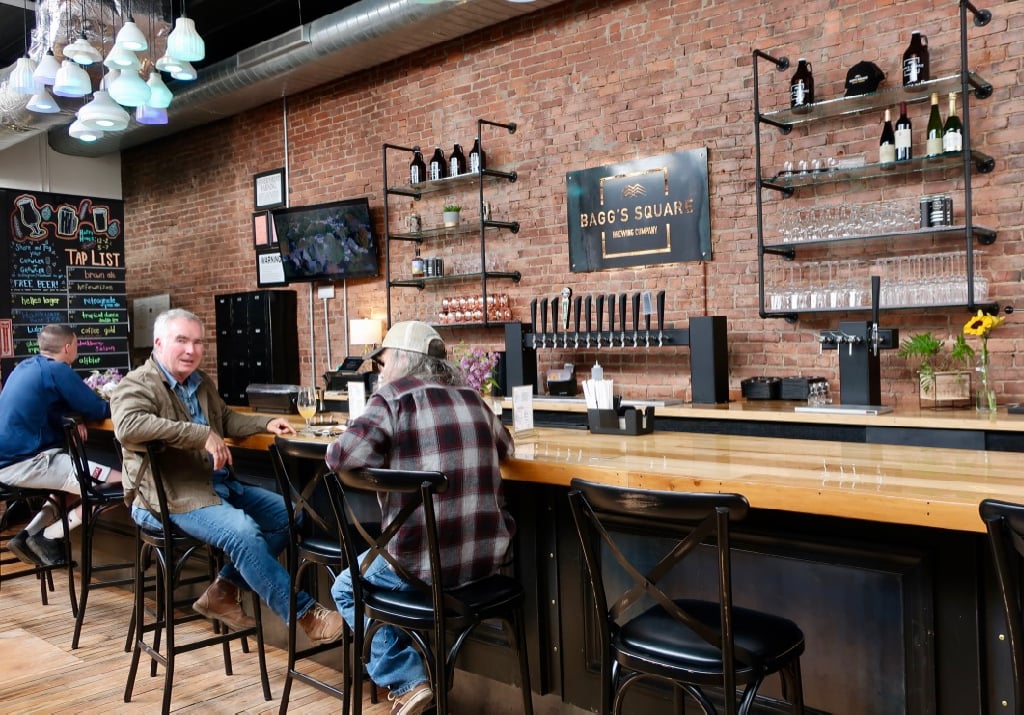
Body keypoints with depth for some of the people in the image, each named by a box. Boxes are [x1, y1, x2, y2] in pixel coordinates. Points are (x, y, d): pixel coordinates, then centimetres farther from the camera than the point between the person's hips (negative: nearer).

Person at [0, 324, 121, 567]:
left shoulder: (26, 366, 15)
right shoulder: (57, 370, -11)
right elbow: (99, 411, -7)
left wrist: (73, 417, 9)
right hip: (26, 463, -10)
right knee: (120, 484, -15)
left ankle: (30, 535, 15)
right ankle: (48, 537, -3)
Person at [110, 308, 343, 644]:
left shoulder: (200, 382, 16)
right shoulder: (137, 385, -10)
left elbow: (227, 419, 31)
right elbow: (127, 425, -32)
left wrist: (266, 424, 12)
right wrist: (201, 435, -34)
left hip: (219, 485, 9)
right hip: (172, 497, -9)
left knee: (288, 513, 4)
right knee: (242, 531, -30)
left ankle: (224, 590, 8)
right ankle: (305, 613, -19)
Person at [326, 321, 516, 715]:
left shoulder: (394, 397, -6)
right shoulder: (472, 398, 11)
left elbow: (341, 456, -18)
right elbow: (504, 447, 28)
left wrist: (393, 459, 1)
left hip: (425, 560, -6)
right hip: (489, 554, 6)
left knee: (346, 590, 23)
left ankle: (407, 681, 15)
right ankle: (415, 669, 35)